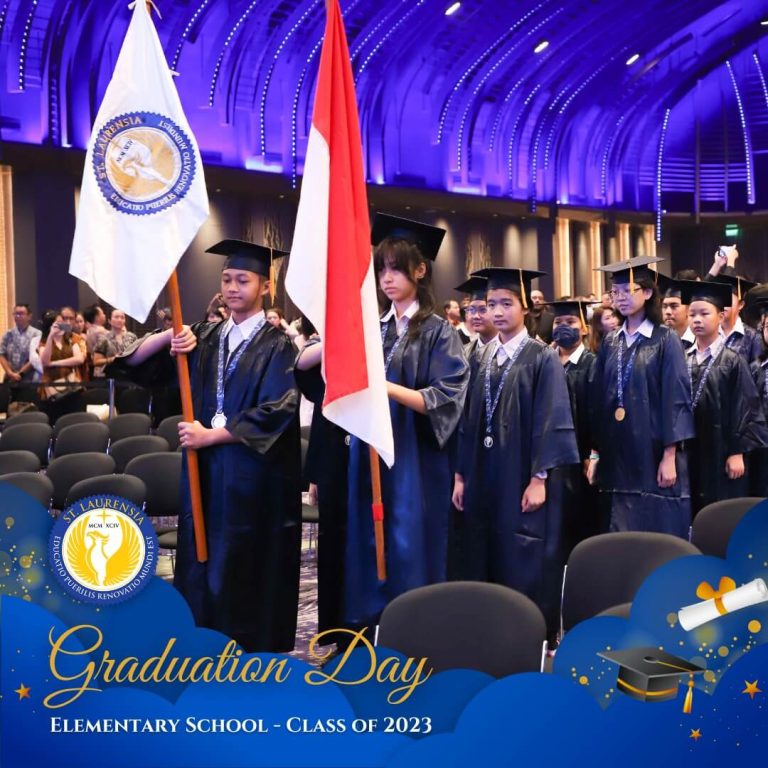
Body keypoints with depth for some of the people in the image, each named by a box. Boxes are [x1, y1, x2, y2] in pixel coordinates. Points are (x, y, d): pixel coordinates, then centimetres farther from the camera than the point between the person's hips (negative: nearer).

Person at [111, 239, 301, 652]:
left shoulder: (277, 343, -5)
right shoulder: (205, 336, 10)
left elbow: (276, 411, -15)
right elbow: (134, 362, 5)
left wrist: (211, 435, -16)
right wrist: (168, 336, -14)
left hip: (255, 475, -5)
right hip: (205, 471, 5)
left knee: (250, 571, 3)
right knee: (203, 567, 9)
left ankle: (254, 656, 18)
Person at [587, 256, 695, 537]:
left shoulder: (665, 340, -5)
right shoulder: (610, 343, 10)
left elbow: (676, 399, -9)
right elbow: (599, 399, 11)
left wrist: (669, 456, -14)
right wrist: (595, 452, 7)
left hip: (654, 456, -5)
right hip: (616, 457, 5)